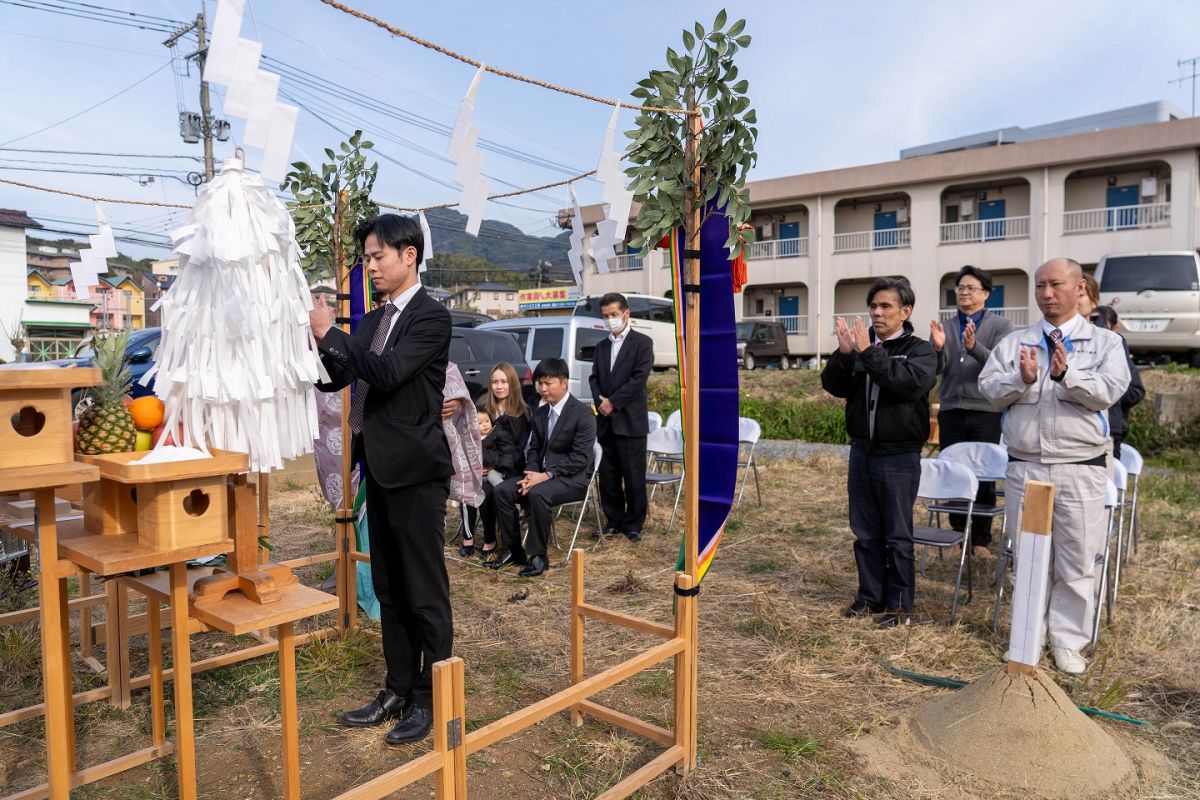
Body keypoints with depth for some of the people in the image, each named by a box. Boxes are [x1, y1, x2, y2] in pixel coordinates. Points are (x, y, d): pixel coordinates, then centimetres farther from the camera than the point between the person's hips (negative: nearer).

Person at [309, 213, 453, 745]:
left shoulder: (431, 317, -11)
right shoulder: (374, 321, 14)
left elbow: (389, 373, -24)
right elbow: (334, 378, 13)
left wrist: (329, 332, -18)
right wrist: (308, 340, -3)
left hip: (416, 470, -8)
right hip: (380, 467, 9)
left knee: (425, 591, 2)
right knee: (389, 588, 16)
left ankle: (429, 699, 16)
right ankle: (398, 690, 29)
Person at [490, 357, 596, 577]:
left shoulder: (583, 414, -12)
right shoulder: (540, 413, 12)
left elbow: (580, 458, -19)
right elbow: (534, 449, 14)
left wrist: (546, 475, -23)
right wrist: (532, 474, -7)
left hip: (573, 478, -7)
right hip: (542, 474, 7)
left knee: (537, 493, -34)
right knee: (502, 491, -12)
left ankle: (538, 555, -20)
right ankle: (513, 549, 0)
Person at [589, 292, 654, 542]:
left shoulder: (642, 343, -1)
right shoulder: (601, 346, 18)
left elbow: (639, 378, -11)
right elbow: (594, 378, 13)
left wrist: (612, 402, -12)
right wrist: (600, 401, -6)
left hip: (630, 421, -5)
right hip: (605, 421, 5)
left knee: (634, 476, 0)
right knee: (608, 475, 8)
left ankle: (633, 524, 11)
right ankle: (614, 520, 20)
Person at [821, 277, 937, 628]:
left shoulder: (919, 349, -4)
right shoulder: (861, 344, 7)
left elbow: (912, 382, -25)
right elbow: (833, 385, -1)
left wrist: (869, 353, -27)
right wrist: (843, 354, -17)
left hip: (899, 457, -4)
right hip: (861, 451, 5)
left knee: (897, 535, 6)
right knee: (865, 532, 13)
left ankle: (899, 604, 18)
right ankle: (870, 596, 27)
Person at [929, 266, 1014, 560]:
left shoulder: (1001, 326, 3)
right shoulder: (944, 327, 12)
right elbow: (936, 369, 2)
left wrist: (974, 347, -29)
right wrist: (938, 348, -18)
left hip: (986, 413, -3)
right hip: (951, 412, 3)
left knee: (984, 479, 3)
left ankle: (981, 540, 13)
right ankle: (958, 535, 17)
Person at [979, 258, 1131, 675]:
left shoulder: (1105, 341, 4)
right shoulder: (1014, 342, 8)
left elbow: (1109, 391, -11)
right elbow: (989, 388, -1)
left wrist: (1066, 375, -26)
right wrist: (1022, 379, -19)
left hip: (1080, 469, -2)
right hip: (1024, 467, 2)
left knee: (1076, 562, 5)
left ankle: (1067, 641, 20)